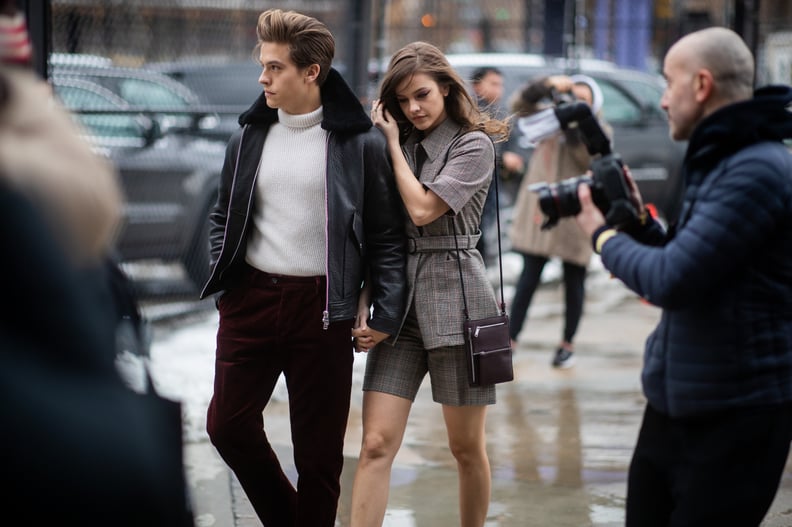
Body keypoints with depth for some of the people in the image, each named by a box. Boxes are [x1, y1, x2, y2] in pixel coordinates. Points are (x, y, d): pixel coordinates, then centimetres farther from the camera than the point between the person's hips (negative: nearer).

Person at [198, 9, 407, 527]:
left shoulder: (359, 142, -4)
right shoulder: (249, 137, 8)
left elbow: (386, 235, -3)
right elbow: (224, 217, 19)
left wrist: (387, 313, -10)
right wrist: (225, 279, 5)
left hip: (321, 308, -4)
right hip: (251, 300, 4)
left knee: (319, 450, 2)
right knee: (227, 423, 3)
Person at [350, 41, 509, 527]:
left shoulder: (474, 145, -2)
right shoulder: (401, 148, 14)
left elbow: (422, 209, -13)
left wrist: (393, 142, -3)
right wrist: (360, 309, 2)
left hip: (454, 297, -4)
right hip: (398, 299, 4)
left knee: (467, 447, 5)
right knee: (376, 444, -7)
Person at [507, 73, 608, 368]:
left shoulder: (598, 130, 2)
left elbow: (590, 159, -16)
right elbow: (520, 105, -9)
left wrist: (576, 127, -24)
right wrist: (547, 84, -23)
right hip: (540, 208, 1)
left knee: (574, 281, 6)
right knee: (529, 278, -1)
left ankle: (567, 344, 18)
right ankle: (510, 340, 1)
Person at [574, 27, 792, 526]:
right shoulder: (719, 163, 13)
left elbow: (670, 281, -24)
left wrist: (604, 234, -7)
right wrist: (637, 220, 7)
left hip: (733, 418, -10)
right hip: (673, 405, 10)